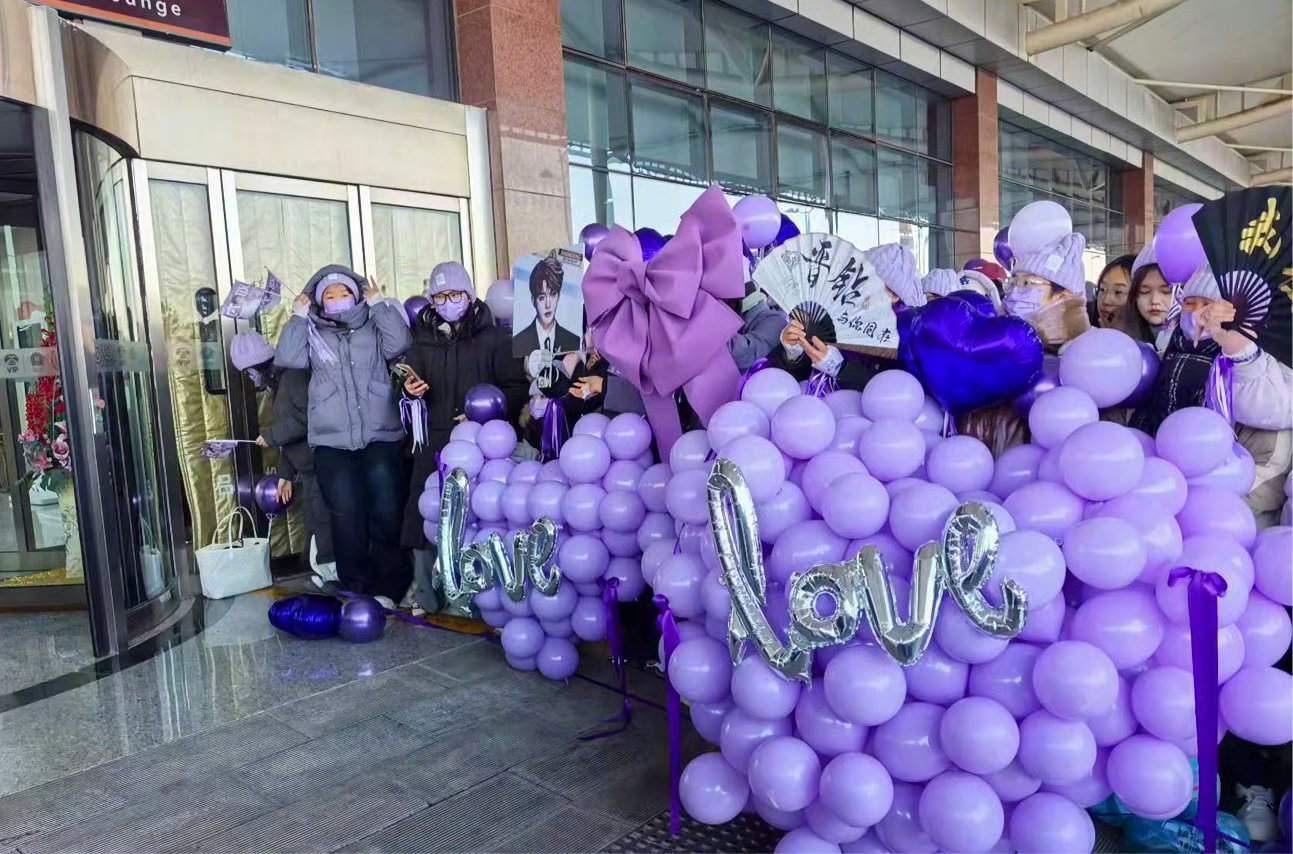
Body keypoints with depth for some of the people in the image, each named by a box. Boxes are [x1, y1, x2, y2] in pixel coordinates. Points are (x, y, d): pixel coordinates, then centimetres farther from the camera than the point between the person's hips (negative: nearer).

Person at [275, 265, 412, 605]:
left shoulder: (374, 328, 15)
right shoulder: (312, 334, 16)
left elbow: (399, 342, -5)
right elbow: (288, 358, 0)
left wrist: (378, 303, 3)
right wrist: (298, 315, 6)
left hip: (381, 437, 0)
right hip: (332, 442, 1)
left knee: (387, 514, -9)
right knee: (347, 519, -9)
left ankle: (388, 588, 3)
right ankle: (358, 589, 2)